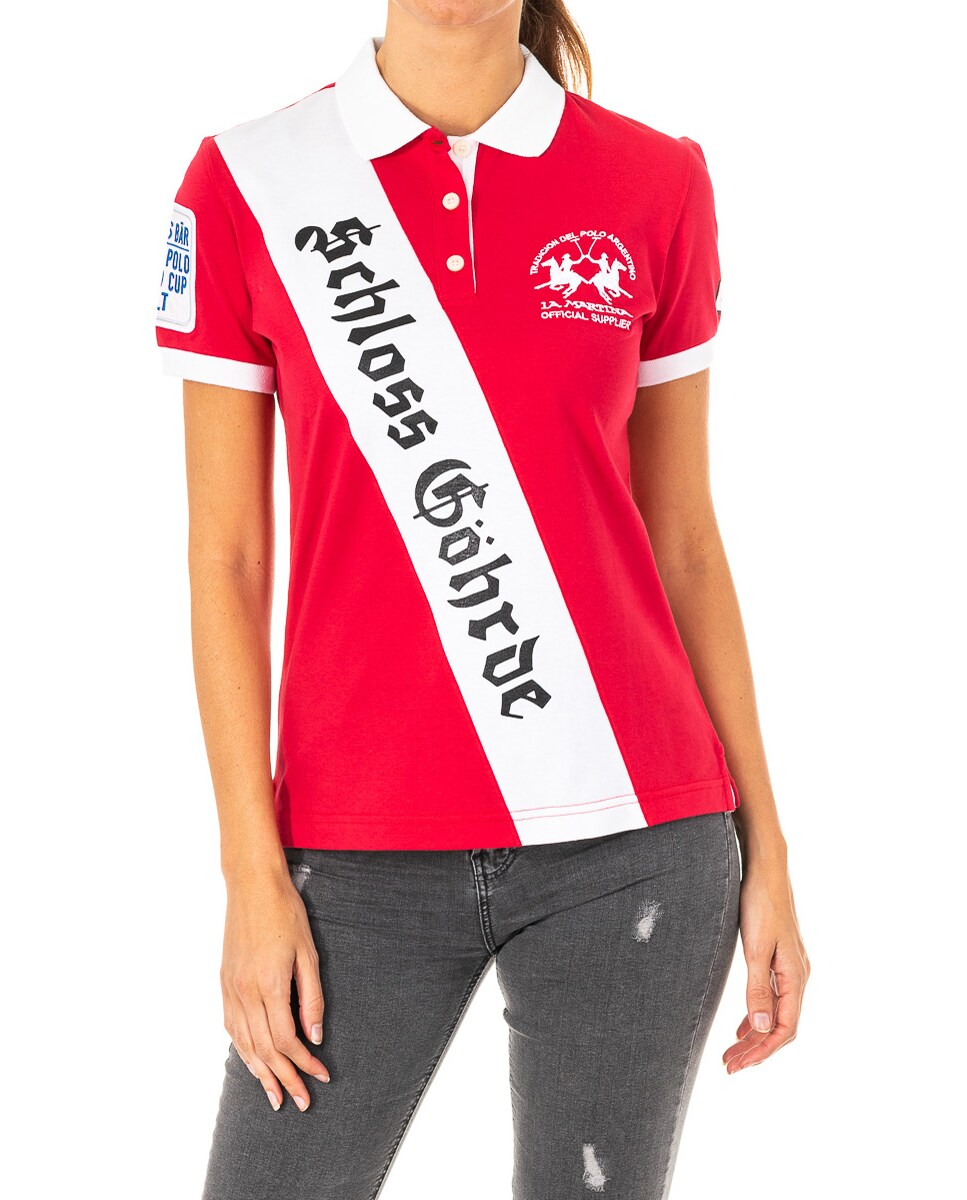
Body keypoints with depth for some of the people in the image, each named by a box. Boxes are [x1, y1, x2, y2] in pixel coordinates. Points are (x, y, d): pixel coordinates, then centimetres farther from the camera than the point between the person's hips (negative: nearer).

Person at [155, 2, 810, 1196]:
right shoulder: (246, 182, 1)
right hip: (363, 848, 0)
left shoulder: (656, 184, 3)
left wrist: (762, 839, 6)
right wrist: (252, 871, -5)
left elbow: (683, 539, 8)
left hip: (633, 834, 1)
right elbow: (226, 557, 0)